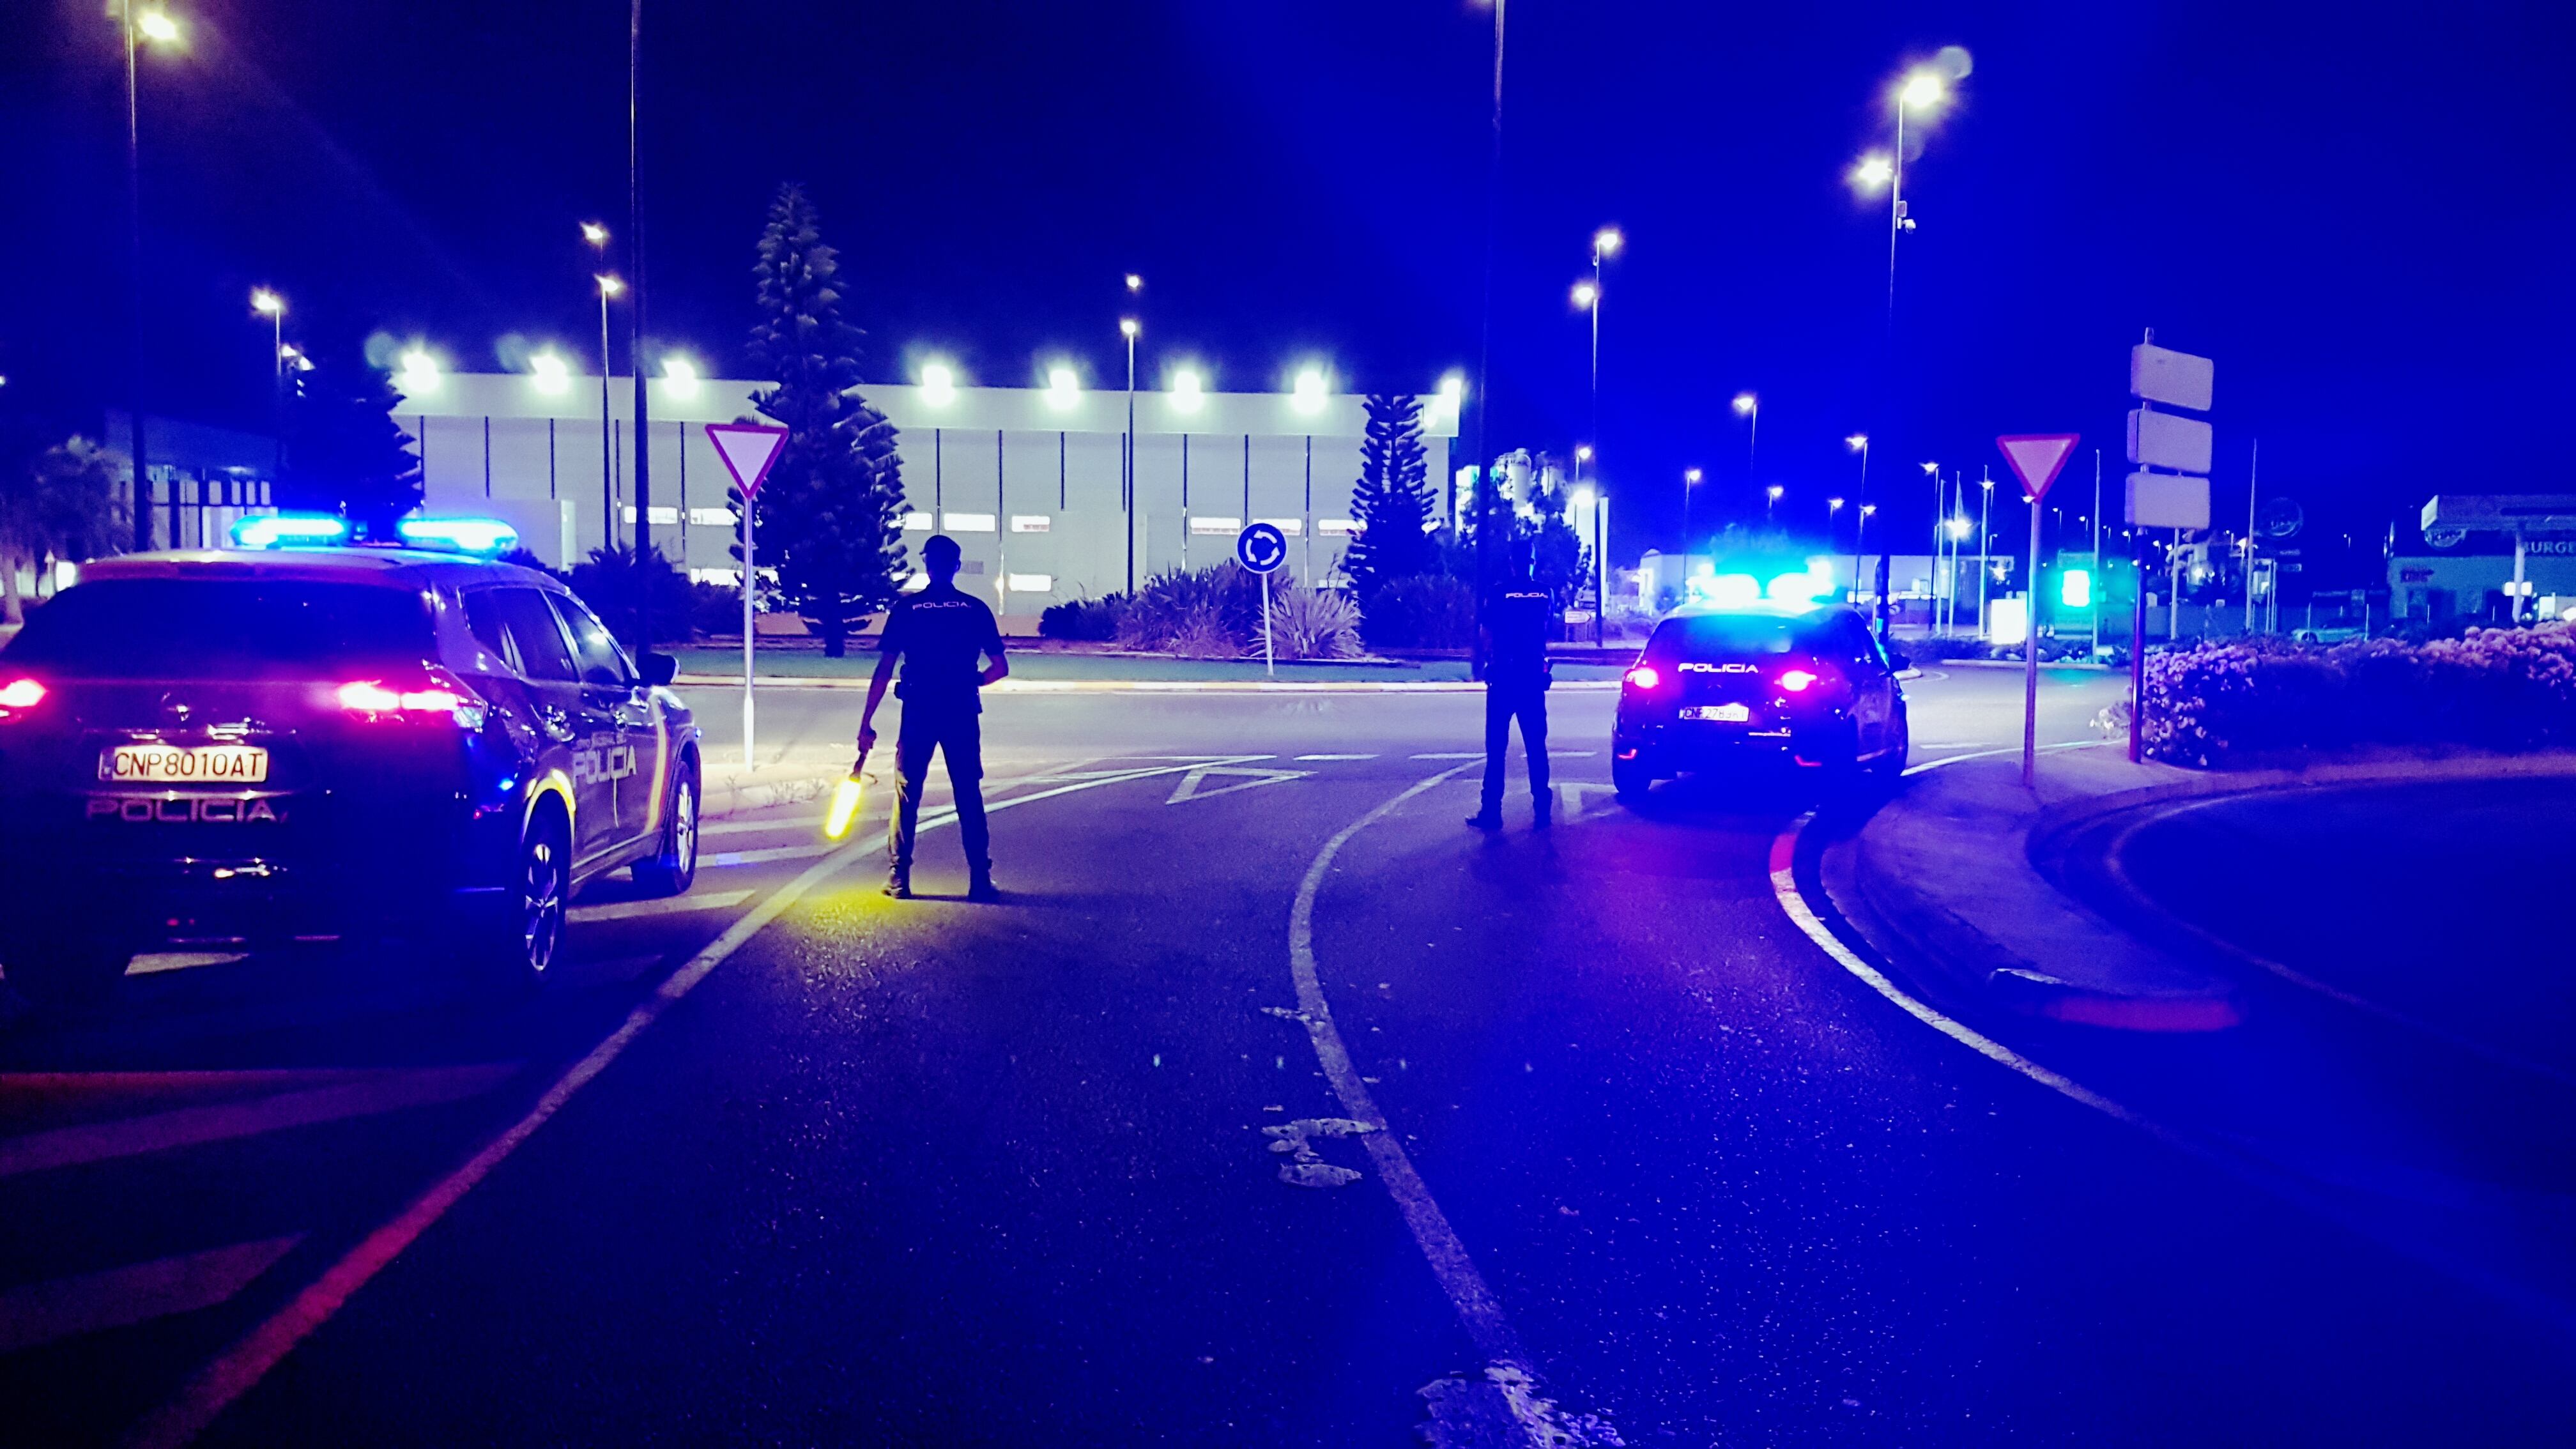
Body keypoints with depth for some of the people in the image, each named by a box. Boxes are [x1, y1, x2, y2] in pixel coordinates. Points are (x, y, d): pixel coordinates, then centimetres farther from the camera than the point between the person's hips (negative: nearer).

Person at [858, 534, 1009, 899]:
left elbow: (883, 670, -2)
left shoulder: (905, 608, 1)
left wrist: (866, 724, 0)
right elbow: (1001, 668, 3)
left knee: (907, 794, 7)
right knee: (969, 795, 6)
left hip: (918, 713, -1)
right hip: (962, 713, 1)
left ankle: (899, 879, 5)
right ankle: (980, 879, 4)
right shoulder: (976, 609, 4)